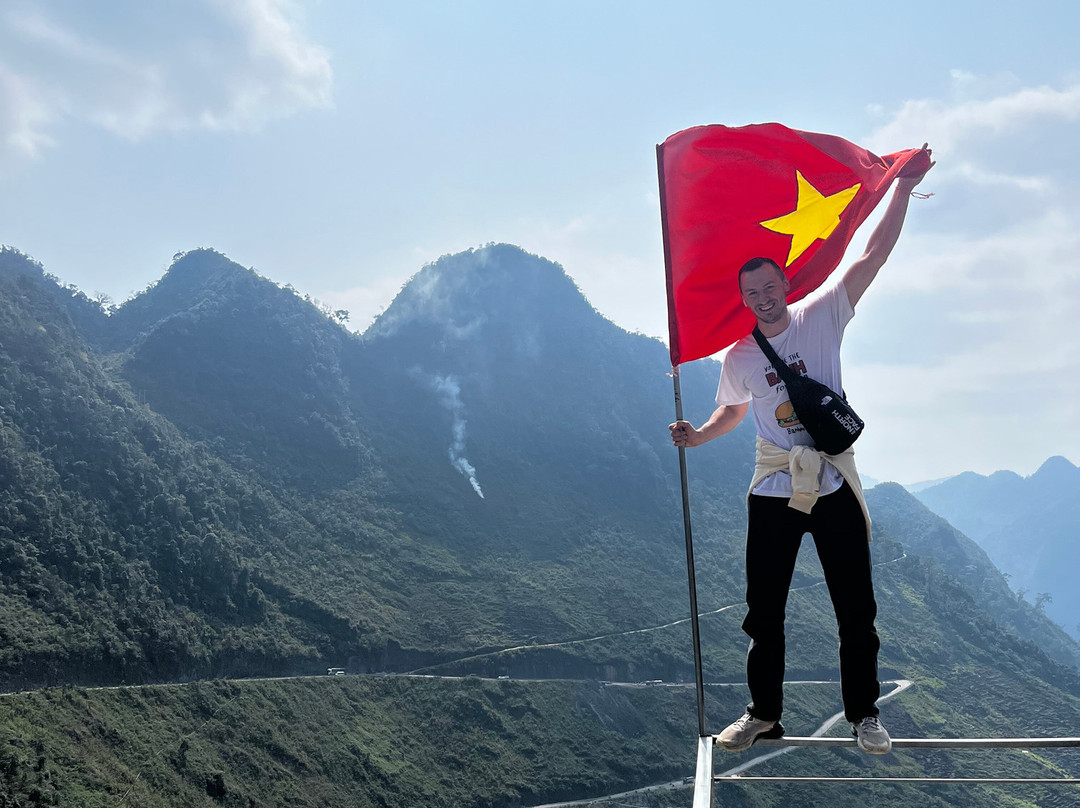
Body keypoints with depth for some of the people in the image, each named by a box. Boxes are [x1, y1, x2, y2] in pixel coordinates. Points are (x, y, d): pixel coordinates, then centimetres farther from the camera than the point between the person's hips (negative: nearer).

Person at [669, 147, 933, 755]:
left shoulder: (821, 317, -4)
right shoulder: (738, 359, 3)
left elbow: (875, 255, -9)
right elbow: (733, 410, 22)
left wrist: (904, 191, -15)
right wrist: (698, 436, 3)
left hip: (834, 483, -2)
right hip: (773, 491, 2)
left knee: (856, 611, 5)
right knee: (764, 612, 8)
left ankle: (865, 714, 20)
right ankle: (764, 713, 22)